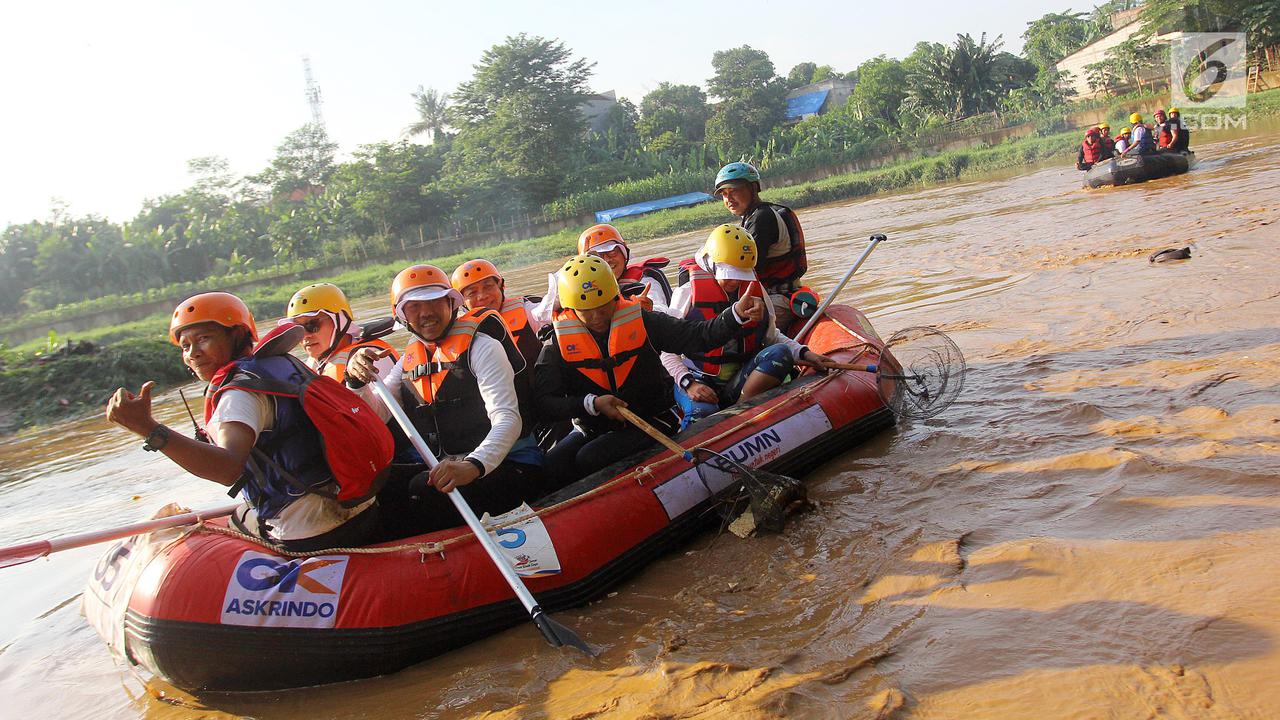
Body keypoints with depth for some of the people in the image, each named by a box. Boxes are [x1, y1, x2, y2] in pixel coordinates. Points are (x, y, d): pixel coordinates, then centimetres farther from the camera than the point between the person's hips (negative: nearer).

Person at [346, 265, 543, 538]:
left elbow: (508, 418, -20)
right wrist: (357, 381, -12)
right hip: (447, 469, 6)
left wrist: (474, 465, -38)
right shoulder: (410, 360, 14)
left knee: (424, 488, -29)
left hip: (507, 465, -6)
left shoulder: (479, 346, -8)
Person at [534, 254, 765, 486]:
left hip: (651, 422, -2)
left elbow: (696, 335, -8)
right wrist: (592, 404, -23)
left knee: (588, 459, -27)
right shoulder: (558, 345, -4)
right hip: (594, 429, 2)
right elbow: (544, 402, -9)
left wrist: (737, 314, -25)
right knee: (553, 464, -24)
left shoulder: (641, 322, -4)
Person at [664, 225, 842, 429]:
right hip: (699, 382, -4)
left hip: (739, 381, 4)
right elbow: (668, 350, -5)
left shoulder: (754, 290, 9)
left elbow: (772, 337, 17)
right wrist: (688, 383, -20)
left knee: (781, 352, -23)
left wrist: (804, 353, 0)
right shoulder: (688, 292, -5)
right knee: (703, 412, -38)